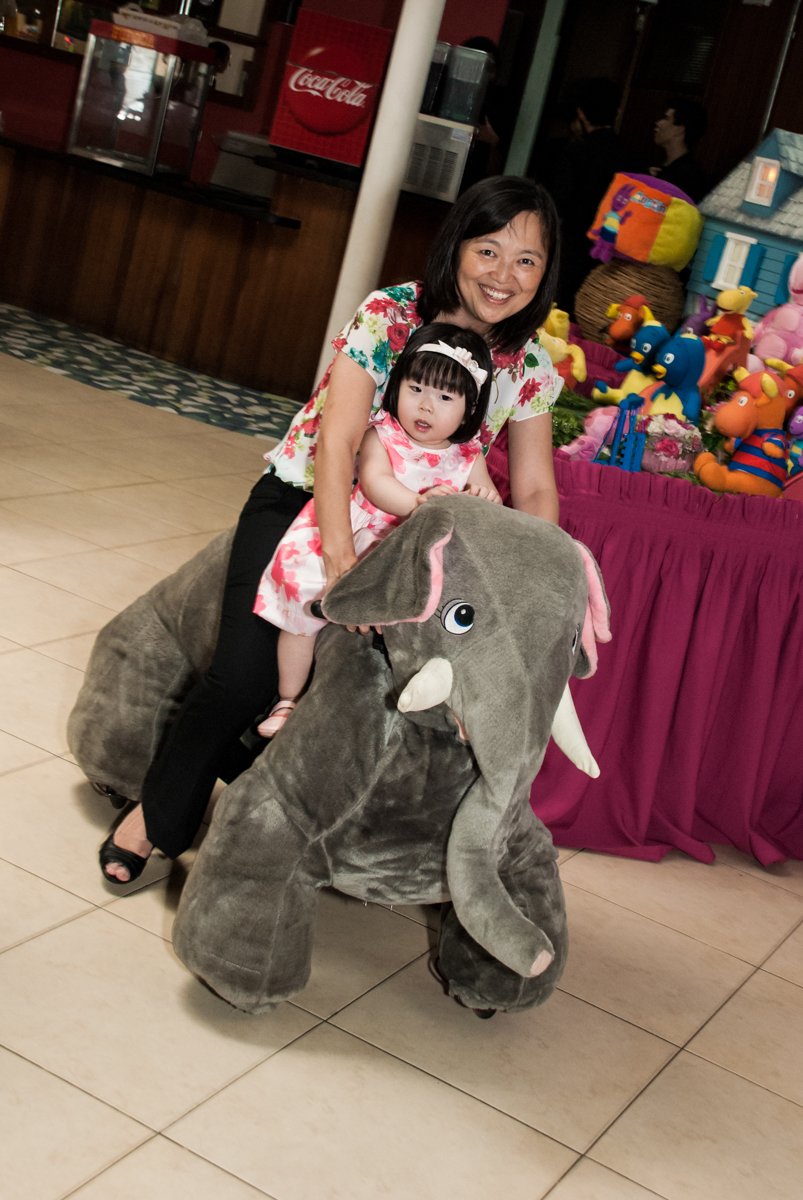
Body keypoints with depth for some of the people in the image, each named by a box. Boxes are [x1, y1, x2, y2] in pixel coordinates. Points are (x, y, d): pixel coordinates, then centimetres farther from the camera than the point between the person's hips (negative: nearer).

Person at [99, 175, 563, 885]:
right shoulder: (389, 315, -19)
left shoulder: (531, 367, -5)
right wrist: (340, 554, -43)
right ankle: (161, 813, 8)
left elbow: (535, 491, -2)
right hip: (301, 502, -4)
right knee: (247, 674, -18)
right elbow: (338, 441, -29)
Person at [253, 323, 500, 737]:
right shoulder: (381, 436, -6)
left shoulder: (467, 458, 2)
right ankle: (288, 700, 9)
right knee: (301, 594, -11)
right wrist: (417, 502, -43)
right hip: (354, 537, -2)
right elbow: (374, 482, -24)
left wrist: (484, 499, -26)